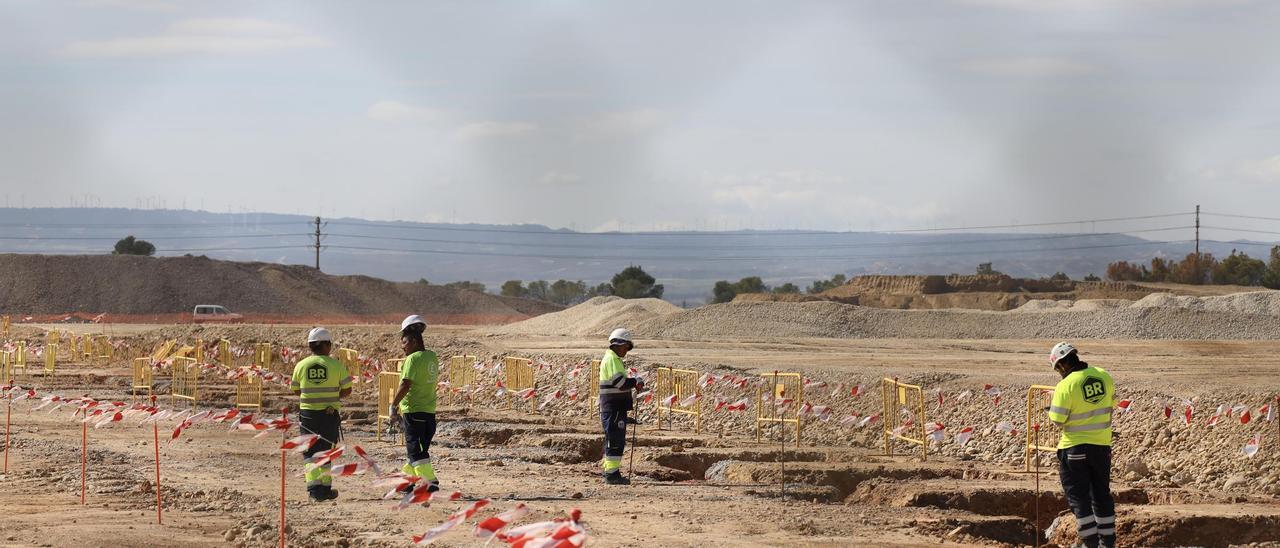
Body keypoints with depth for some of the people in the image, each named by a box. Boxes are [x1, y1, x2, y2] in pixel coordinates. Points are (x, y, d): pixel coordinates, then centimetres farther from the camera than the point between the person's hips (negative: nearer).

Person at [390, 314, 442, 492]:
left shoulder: (413, 359, -13)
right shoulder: (432, 357, 10)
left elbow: (405, 385, -18)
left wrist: (394, 405, -9)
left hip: (413, 410, -8)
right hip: (430, 410, 8)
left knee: (415, 450, -5)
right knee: (420, 448, 17)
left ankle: (430, 482, -14)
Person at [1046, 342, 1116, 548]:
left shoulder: (1066, 386, -19)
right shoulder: (1104, 377, -3)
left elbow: (1057, 420, -15)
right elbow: (1111, 403, 11)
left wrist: (1052, 410, 5)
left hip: (1074, 448, -5)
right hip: (1102, 445, 5)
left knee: (1078, 496, 4)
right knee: (1101, 494, 16)